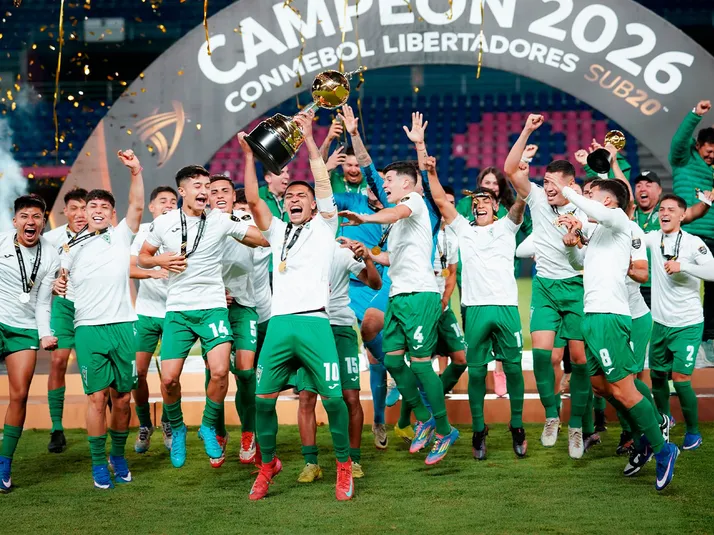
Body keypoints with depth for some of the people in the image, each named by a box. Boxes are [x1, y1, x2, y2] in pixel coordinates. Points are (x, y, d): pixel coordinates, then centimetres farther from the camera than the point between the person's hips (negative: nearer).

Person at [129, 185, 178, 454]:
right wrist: (152, 273, -25)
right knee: (138, 372, -1)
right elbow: (129, 268, -7)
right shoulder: (142, 231, 5)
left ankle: (168, 424, 21)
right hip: (146, 312, 1)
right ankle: (144, 426, 17)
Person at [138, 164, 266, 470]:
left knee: (219, 371, -19)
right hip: (177, 310, 1)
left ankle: (209, 426, 8)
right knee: (169, 378, -7)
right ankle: (176, 428, 21)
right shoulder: (164, 223, 4)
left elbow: (266, 238, 0)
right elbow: (143, 257, 14)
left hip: (213, 307, -1)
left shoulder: (222, 220, 0)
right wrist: (160, 261, -3)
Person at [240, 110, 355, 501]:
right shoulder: (278, 232, 22)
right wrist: (249, 155, 5)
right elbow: (253, 200, 11)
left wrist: (308, 138, -4)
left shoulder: (323, 227, 12)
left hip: (314, 322, -3)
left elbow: (323, 183, 0)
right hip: (279, 323, 4)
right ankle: (267, 464, 15)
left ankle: (344, 466, 7)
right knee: (263, 398, -2)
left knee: (332, 397, -7)